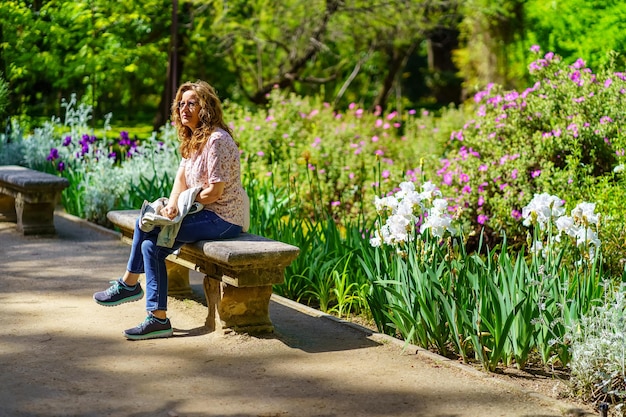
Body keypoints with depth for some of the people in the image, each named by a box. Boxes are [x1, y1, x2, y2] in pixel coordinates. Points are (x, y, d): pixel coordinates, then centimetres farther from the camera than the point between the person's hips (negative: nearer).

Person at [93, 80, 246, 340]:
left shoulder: (217, 140, -18)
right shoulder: (193, 139, 14)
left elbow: (215, 191, -20)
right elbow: (182, 176, 9)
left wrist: (182, 204, -9)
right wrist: (172, 205, -11)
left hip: (223, 219, -9)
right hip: (206, 214, 9)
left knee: (147, 225, -16)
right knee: (151, 243, -6)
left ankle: (129, 284, 1)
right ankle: (158, 319, -4)